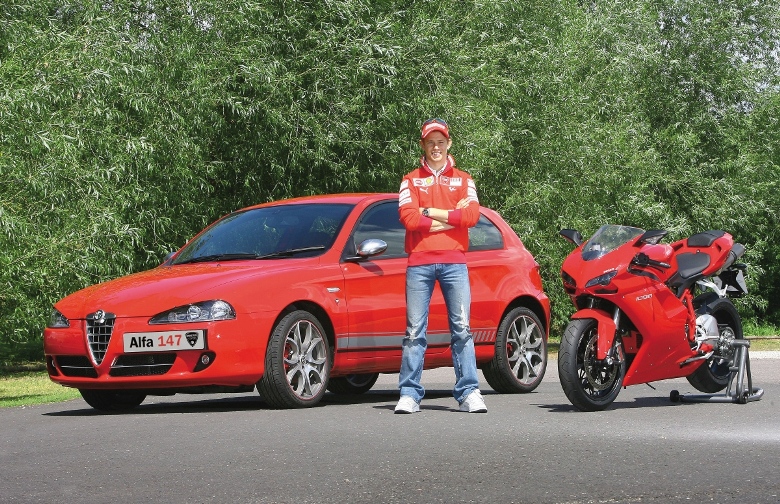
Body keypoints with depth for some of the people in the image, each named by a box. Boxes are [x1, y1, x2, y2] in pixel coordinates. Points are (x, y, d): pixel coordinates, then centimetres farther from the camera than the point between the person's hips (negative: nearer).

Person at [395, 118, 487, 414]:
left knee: (462, 328, -4)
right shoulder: (411, 181, 13)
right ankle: (409, 394, -3)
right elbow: (409, 218, -5)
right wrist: (451, 216, -5)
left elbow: (472, 216, -4)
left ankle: (468, 393, -4)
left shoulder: (463, 180, 15)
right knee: (415, 330, -4)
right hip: (419, 262, 0)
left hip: (454, 261, 0)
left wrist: (430, 212, -4)